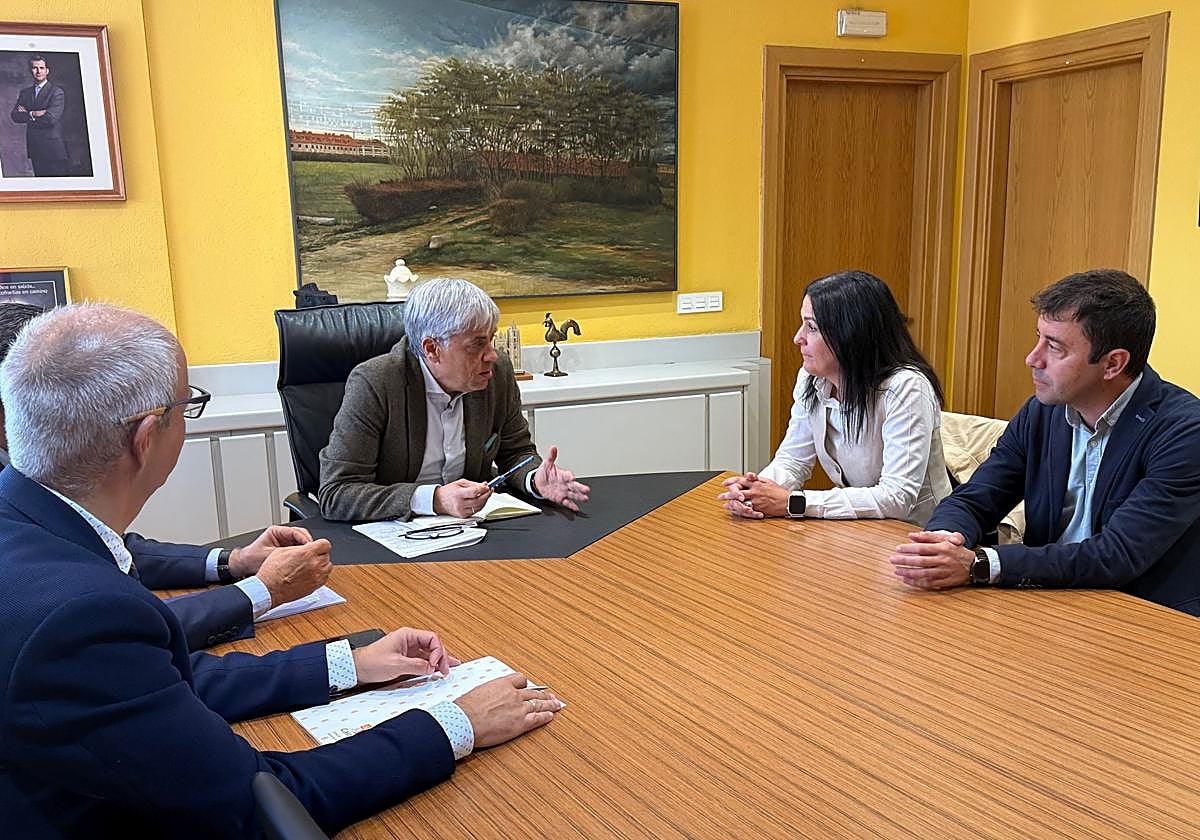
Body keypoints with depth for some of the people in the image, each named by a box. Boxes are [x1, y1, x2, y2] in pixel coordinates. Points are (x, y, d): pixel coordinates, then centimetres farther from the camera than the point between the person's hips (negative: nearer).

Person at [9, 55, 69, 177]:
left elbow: (51, 118, -16)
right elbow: (15, 116, 3)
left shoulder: (57, 91, -4)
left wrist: (28, 114, -5)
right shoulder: (24, 92, 13)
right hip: (35, 148, 5)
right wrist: (34, 114, -12)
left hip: (53, 147, -5)